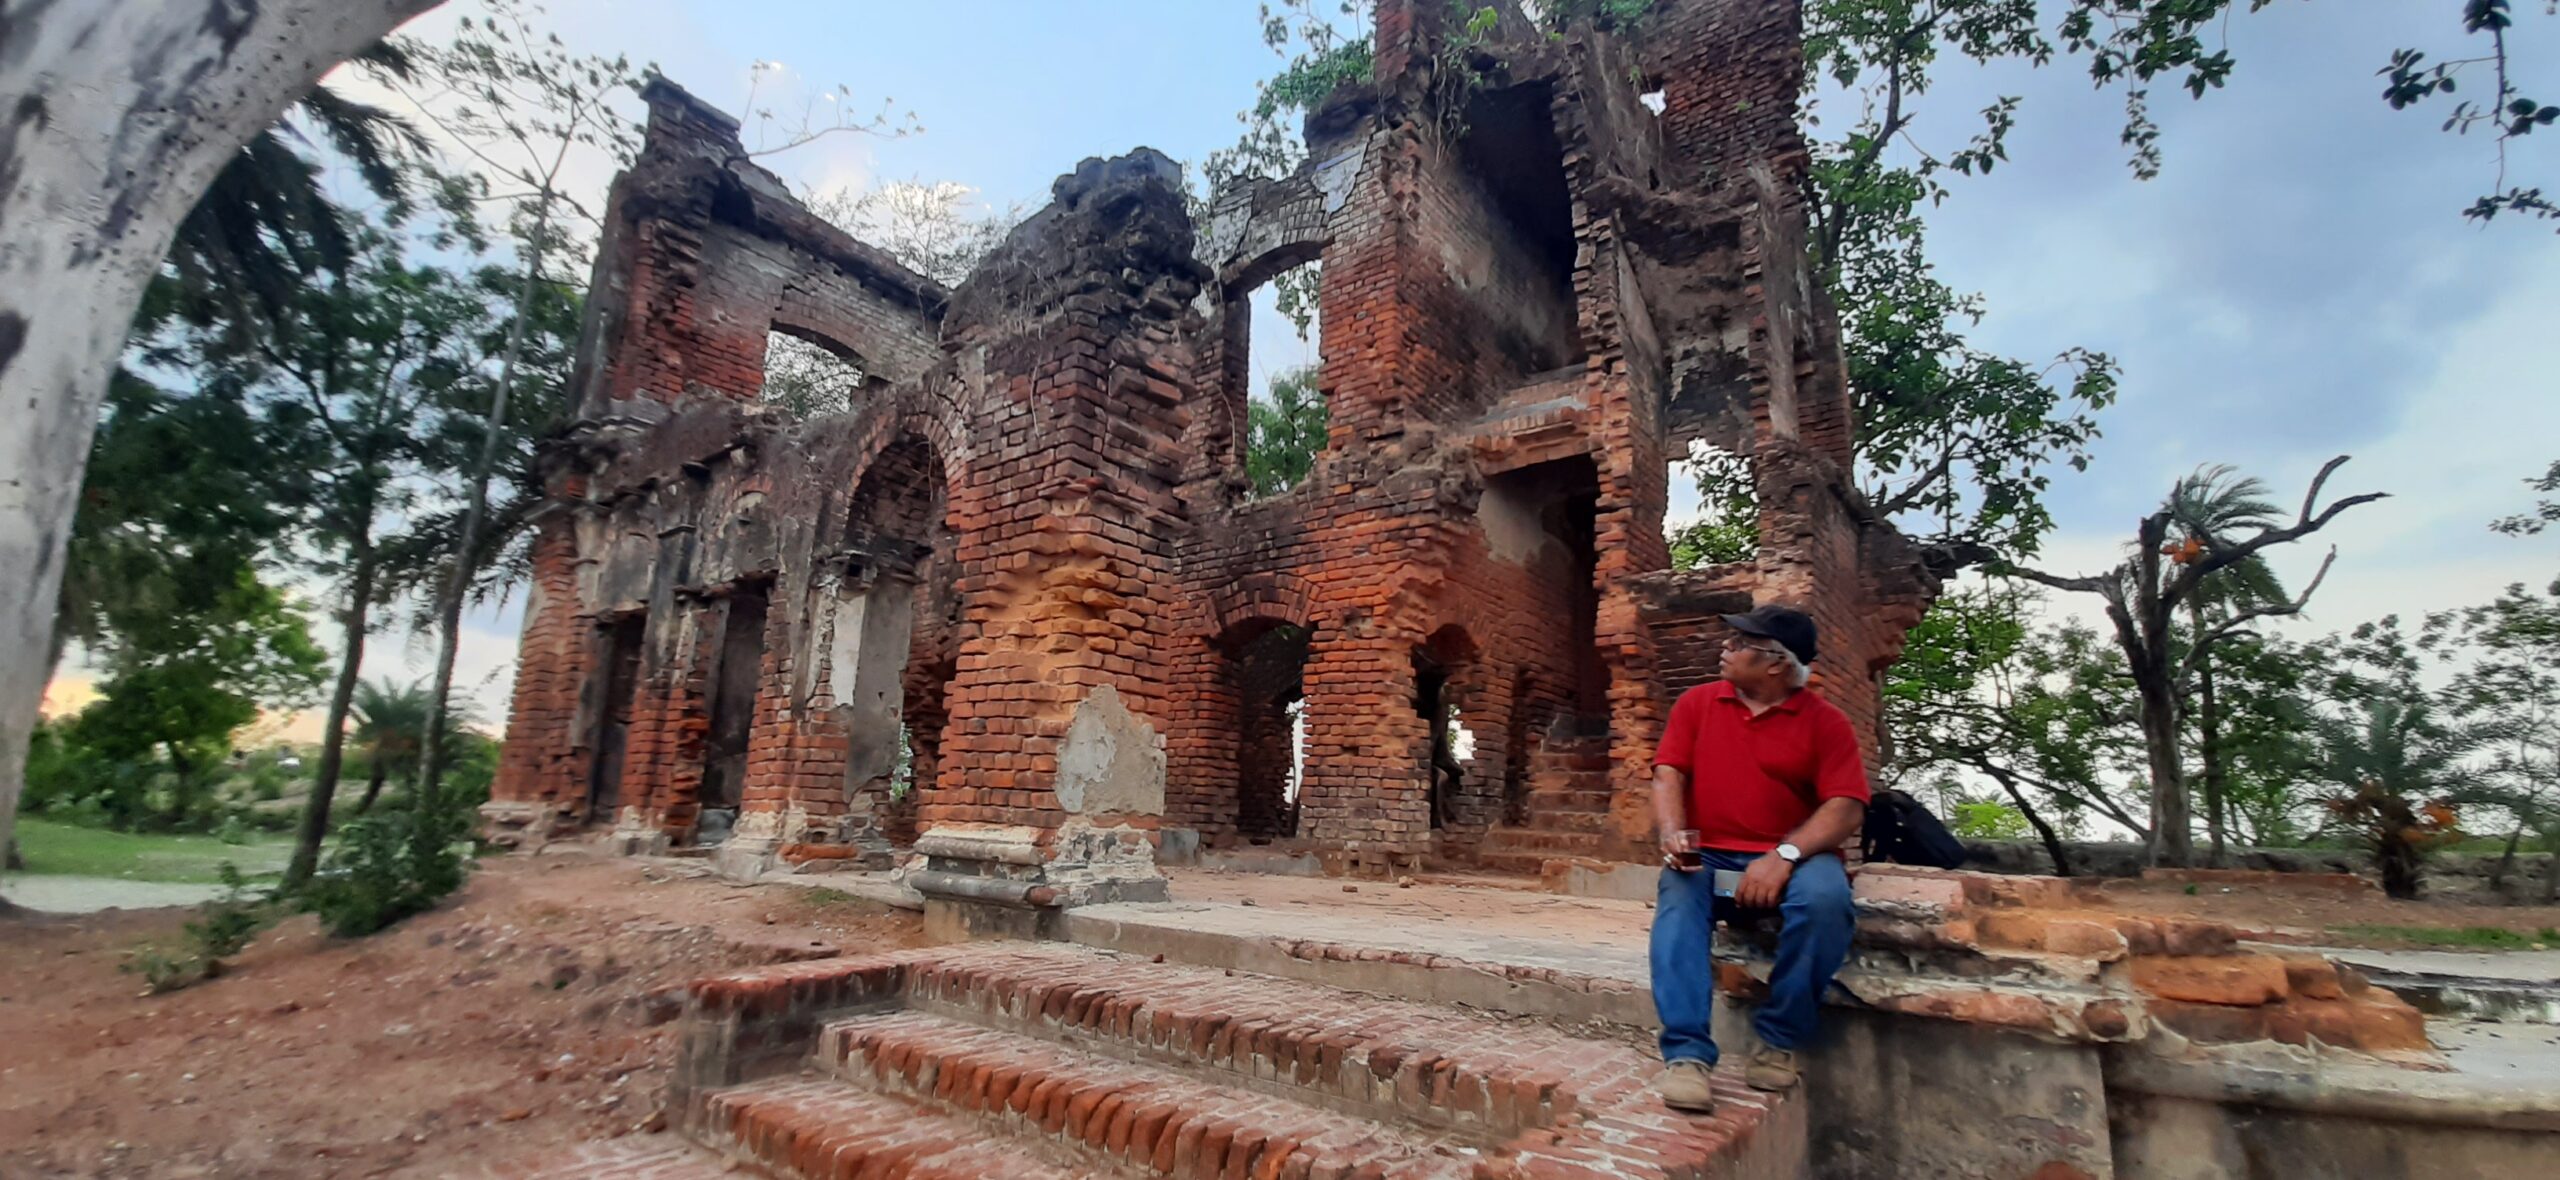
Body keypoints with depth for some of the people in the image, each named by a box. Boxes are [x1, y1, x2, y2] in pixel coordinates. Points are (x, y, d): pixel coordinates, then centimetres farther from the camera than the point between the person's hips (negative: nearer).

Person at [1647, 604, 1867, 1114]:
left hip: (1792, 858, -1)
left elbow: (1847, 806, -8)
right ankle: (1686, 1053, -36)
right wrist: (1673, 833, -18)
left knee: (1825, 897, -34)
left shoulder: (1825, 721, 2)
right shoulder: (1697, 703, 10)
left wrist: (1785, 855, -23)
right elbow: (1669, 773, 3)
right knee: (1678, 900, -31)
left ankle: (1779, 1038, -15)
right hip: (1709, 857, 2)